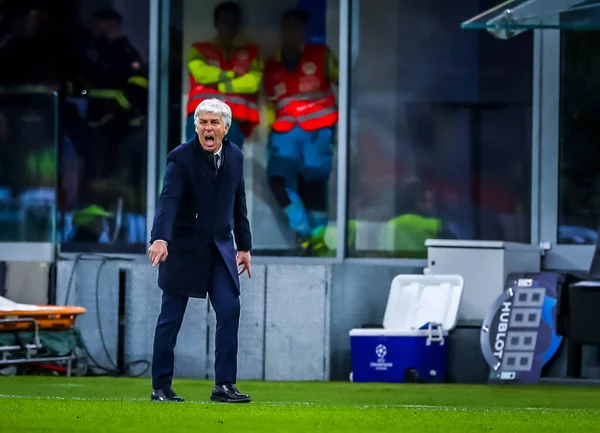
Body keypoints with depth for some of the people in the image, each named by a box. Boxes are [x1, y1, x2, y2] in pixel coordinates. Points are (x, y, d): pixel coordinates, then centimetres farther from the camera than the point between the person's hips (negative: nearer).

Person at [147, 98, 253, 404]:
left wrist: (244, 246, 14)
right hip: (183, 249, -4)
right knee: (171, 318, 2)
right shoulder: (181, 158, -14)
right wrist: (160, 239, -42)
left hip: (220, 248, 4)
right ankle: (161, 388, 11)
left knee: (229, 309, -11)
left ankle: (224, 385, -9)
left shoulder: (235, 156, 3)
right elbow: (168, 200, -27)